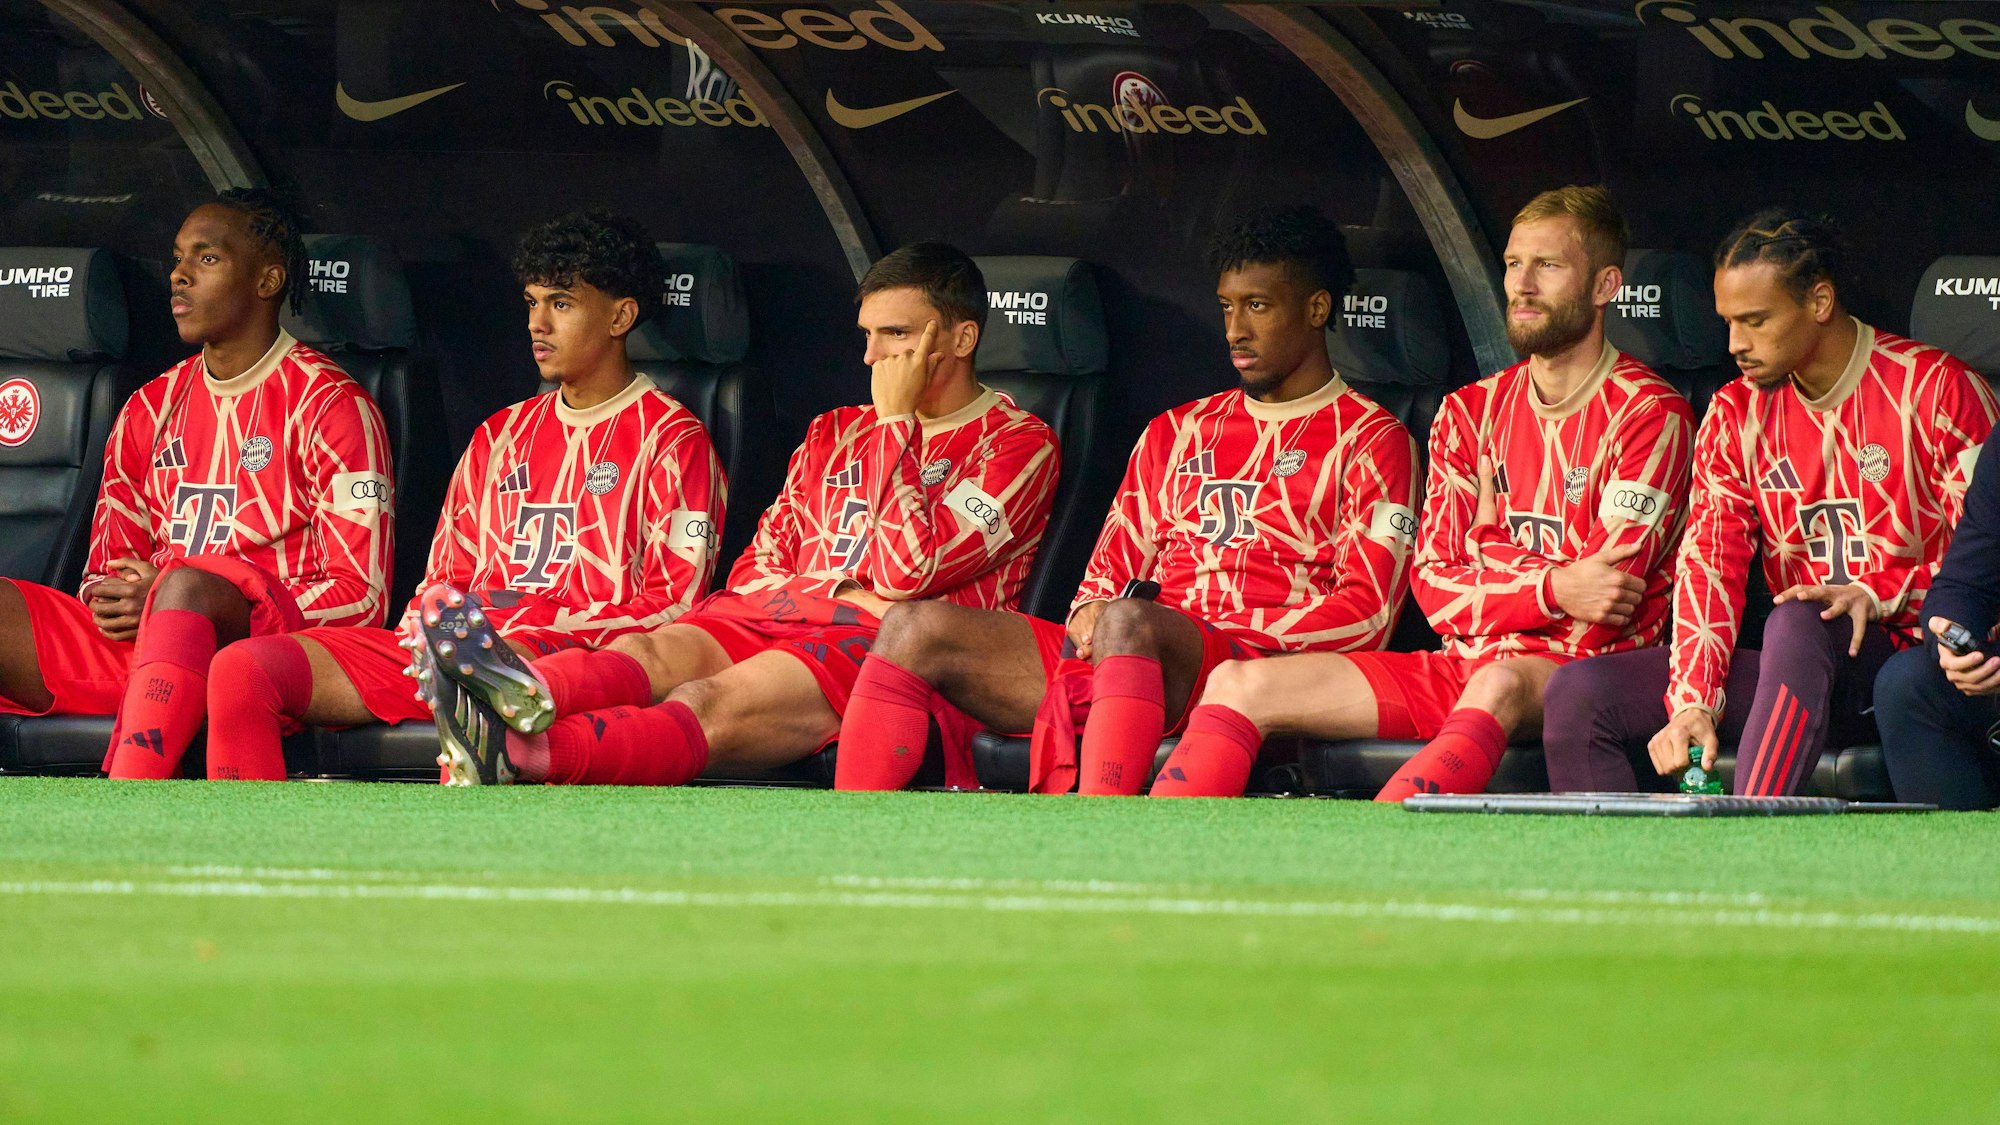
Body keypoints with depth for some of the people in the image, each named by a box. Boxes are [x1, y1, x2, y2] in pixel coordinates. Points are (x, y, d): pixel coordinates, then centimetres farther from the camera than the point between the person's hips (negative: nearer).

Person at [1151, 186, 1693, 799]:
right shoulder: (1469, 413, 16)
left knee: (1499, 685, -42)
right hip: (1465, 664, 7)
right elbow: (1436, 586, 5)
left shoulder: (1649, 415, -2)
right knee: (1239, 687, -7)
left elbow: (1608, 598, -10)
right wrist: (1553, 589, -10)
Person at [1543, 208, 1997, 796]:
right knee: (1578, 692, -12)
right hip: (1798, 675, 6)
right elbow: (1708, 560, 0)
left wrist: (1876, 595, -22)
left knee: (1797, 623, -40)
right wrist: (1694, 703, -14)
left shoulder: (1935, 388, -4)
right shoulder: (1735, 413, 12)